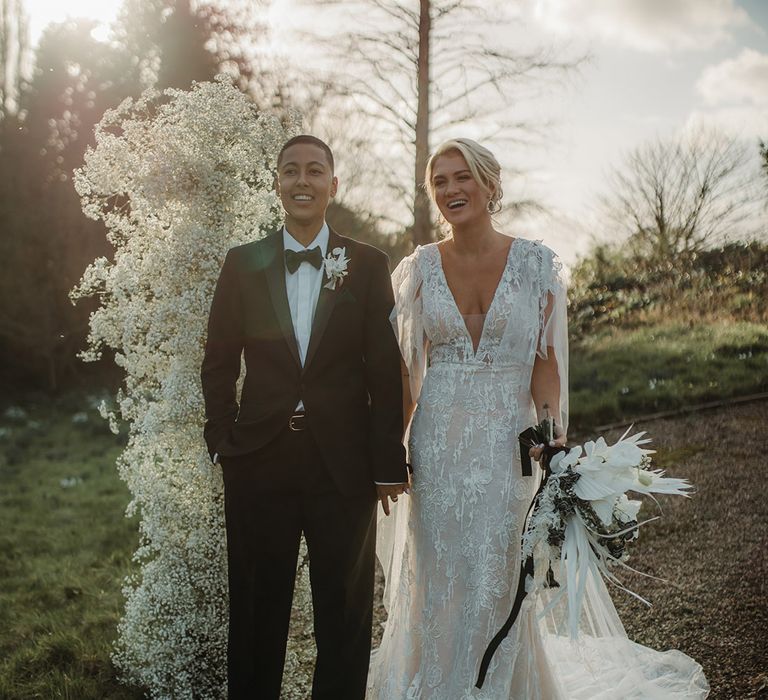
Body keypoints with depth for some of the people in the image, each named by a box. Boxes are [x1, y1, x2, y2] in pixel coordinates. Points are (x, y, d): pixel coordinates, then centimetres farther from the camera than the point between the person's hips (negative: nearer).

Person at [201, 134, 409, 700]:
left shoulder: (369, 266, 1)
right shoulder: (243, 264, 5)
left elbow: (386, 371, -1)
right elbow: (219, 363, 7)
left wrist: (389, 463, -4)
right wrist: (224, 440, -2)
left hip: (343, 463, -1)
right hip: (260, 461, 1)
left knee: (345, 614, 11)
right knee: (257, 611, 13)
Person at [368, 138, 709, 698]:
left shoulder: (535, 263, -1)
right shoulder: (420, 268, 3)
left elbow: (545, 361, -1)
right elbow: (408, 367, 6)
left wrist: (552, 437, -14)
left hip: (507, 442, -1)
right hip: (437, 442, 1)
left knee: (495, 580, 4)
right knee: (435, 581, 7)